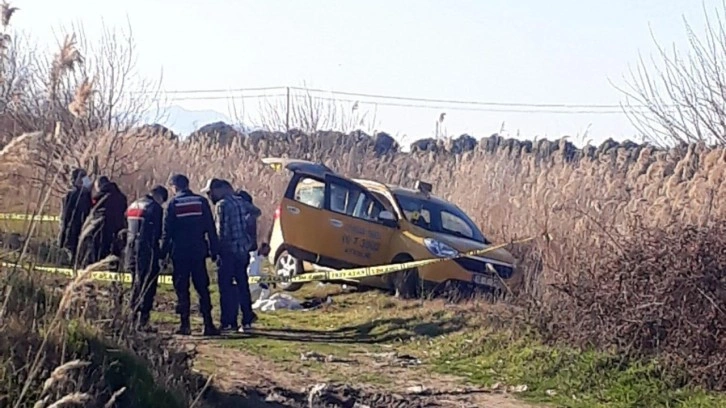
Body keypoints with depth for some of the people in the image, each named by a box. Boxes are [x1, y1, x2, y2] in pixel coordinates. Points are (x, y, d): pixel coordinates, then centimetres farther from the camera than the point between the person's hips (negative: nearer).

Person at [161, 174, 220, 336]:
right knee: (202, 288, 6)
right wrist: (214, 251, 5)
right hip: (199, 252, 2)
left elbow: (167, 231, -3)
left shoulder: (173, 204, -2)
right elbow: (211, 228, 3)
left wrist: (163, 254, 1)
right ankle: (208, 324, 0)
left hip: (180, 253, -2)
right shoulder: (201, 202, 4)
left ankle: (185, 325, 1)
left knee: (182, 289, 4)